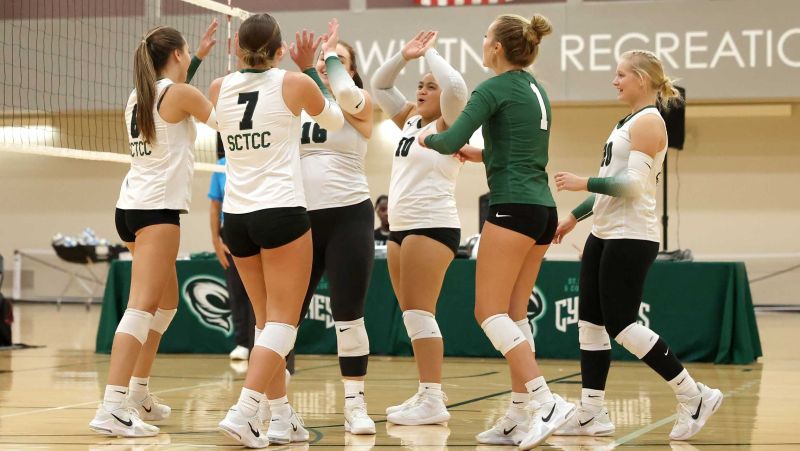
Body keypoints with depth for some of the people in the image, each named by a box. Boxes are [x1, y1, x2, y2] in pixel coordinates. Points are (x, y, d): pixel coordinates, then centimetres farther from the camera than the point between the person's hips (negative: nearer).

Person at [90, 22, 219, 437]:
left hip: (132, 207, 9)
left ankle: (138, 395, 24)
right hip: (157, 209, -9)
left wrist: (199, 57, 41)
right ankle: (111, 409, -27)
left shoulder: (139, 97, 14)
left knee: (167, 302, 21)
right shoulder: (181, 94, -8)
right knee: (143, 306, -16)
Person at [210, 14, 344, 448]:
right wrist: (309, 69, 26)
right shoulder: (295, 83, -4)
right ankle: (242, 412, -17)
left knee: (268, 321, 14)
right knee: (282, 322, -4)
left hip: (236, 215, 5)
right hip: (281, 212, -5)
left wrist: (242, 60, 24)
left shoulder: (221, 89, 5)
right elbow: (334, 120, 16)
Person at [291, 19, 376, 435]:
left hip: (348, 217, -3)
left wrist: (332, 55, -7)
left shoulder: (360, 104, 1)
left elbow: (345, 97, -20)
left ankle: (355, 404, 6)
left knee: (348, 315, -2)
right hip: (302, 219, 3)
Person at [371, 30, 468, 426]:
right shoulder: (410, 120, 16)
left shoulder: (448, 126, -5)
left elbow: (455, 86, -24)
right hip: (400, 227, 9)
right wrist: (405, 56, 8)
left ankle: (434, 401, -16)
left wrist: (430, 53, -10)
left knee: (419, 311, -14)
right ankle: (425, 394, 12)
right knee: (410, 315, 8)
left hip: (432, 226, -9)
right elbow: (379, 85, 22)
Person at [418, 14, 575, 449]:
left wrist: (427, 138, 8)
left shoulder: (495, 88, -7)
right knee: (514, 313, 10)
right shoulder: (536, 90, 17)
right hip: (543, 209, 9)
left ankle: (545, 401, -17)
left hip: (513, 207, -8)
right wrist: (481, 154, 33)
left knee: (490, 311, -7)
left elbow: (451, 141, -13)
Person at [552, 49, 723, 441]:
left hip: (630, 238, -10)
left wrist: (583, 183, -19)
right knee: (590, 323, 5)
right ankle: (592, 414, 8)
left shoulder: (648, 122, -12)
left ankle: (694, 397, -1)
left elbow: (633, 184, -21)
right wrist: (576, 215, 23)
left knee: (622, 325, -9)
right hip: (606, 234, 10)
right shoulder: (629, 122, 17)